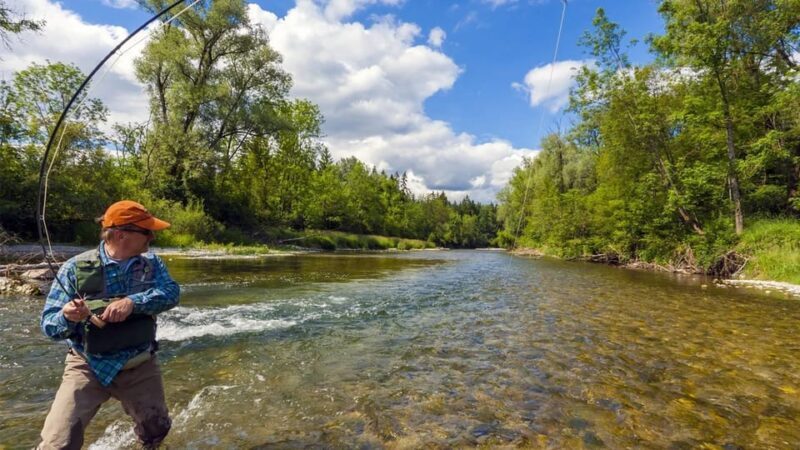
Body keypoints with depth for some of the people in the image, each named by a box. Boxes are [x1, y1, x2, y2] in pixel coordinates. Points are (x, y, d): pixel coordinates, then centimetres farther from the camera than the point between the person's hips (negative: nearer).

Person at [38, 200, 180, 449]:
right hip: (89, 366, -3)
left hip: (140, 366, 3)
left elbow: (171, 292, -18)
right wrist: (68, 317, -34)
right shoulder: (75, 268, -13)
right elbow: (50, 325, -11)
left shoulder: (151, 263, -4)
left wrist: (132, 302, -34)